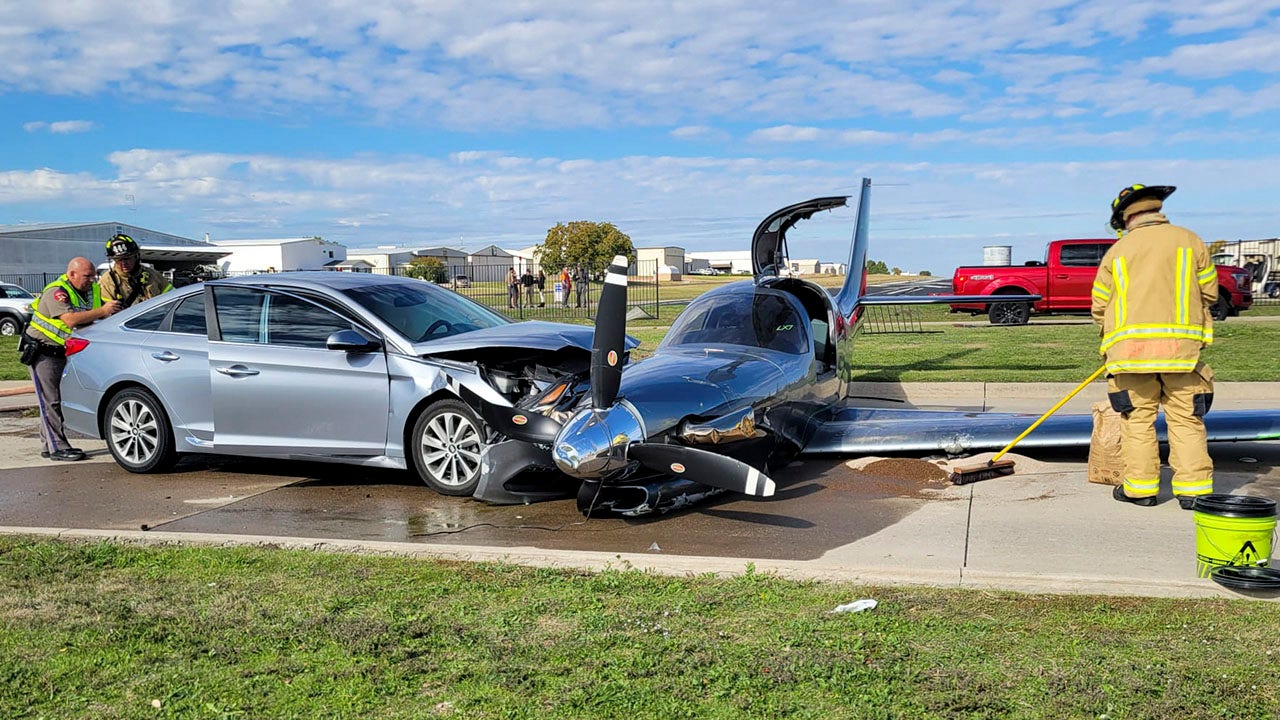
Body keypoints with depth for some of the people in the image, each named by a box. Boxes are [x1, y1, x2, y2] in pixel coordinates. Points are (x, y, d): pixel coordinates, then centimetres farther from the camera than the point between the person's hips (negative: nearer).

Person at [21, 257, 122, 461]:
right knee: (50, 401, -9)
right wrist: (103, 311, -33)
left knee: (55, 400, 9)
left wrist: (114, 309, -17)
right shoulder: (56, 292, -20)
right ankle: (58, 448, -10)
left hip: (63, 352, 8)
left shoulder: (92, 291, 4)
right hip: (42, 351, -8)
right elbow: (71, 320, -34)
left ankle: (50, 444, 16)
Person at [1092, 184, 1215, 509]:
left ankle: (1140, 487, 10)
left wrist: (1113, 336, 24)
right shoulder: (1190, 241, 5)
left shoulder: (1117, 251, 3)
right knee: (1186, 419, 6)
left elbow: (1100, 306, 7)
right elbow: (1208, 293, 9)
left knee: (1138, 418, 7)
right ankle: (1192, 489, 6)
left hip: (1131, 348, 0)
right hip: (1182, 346, 1)